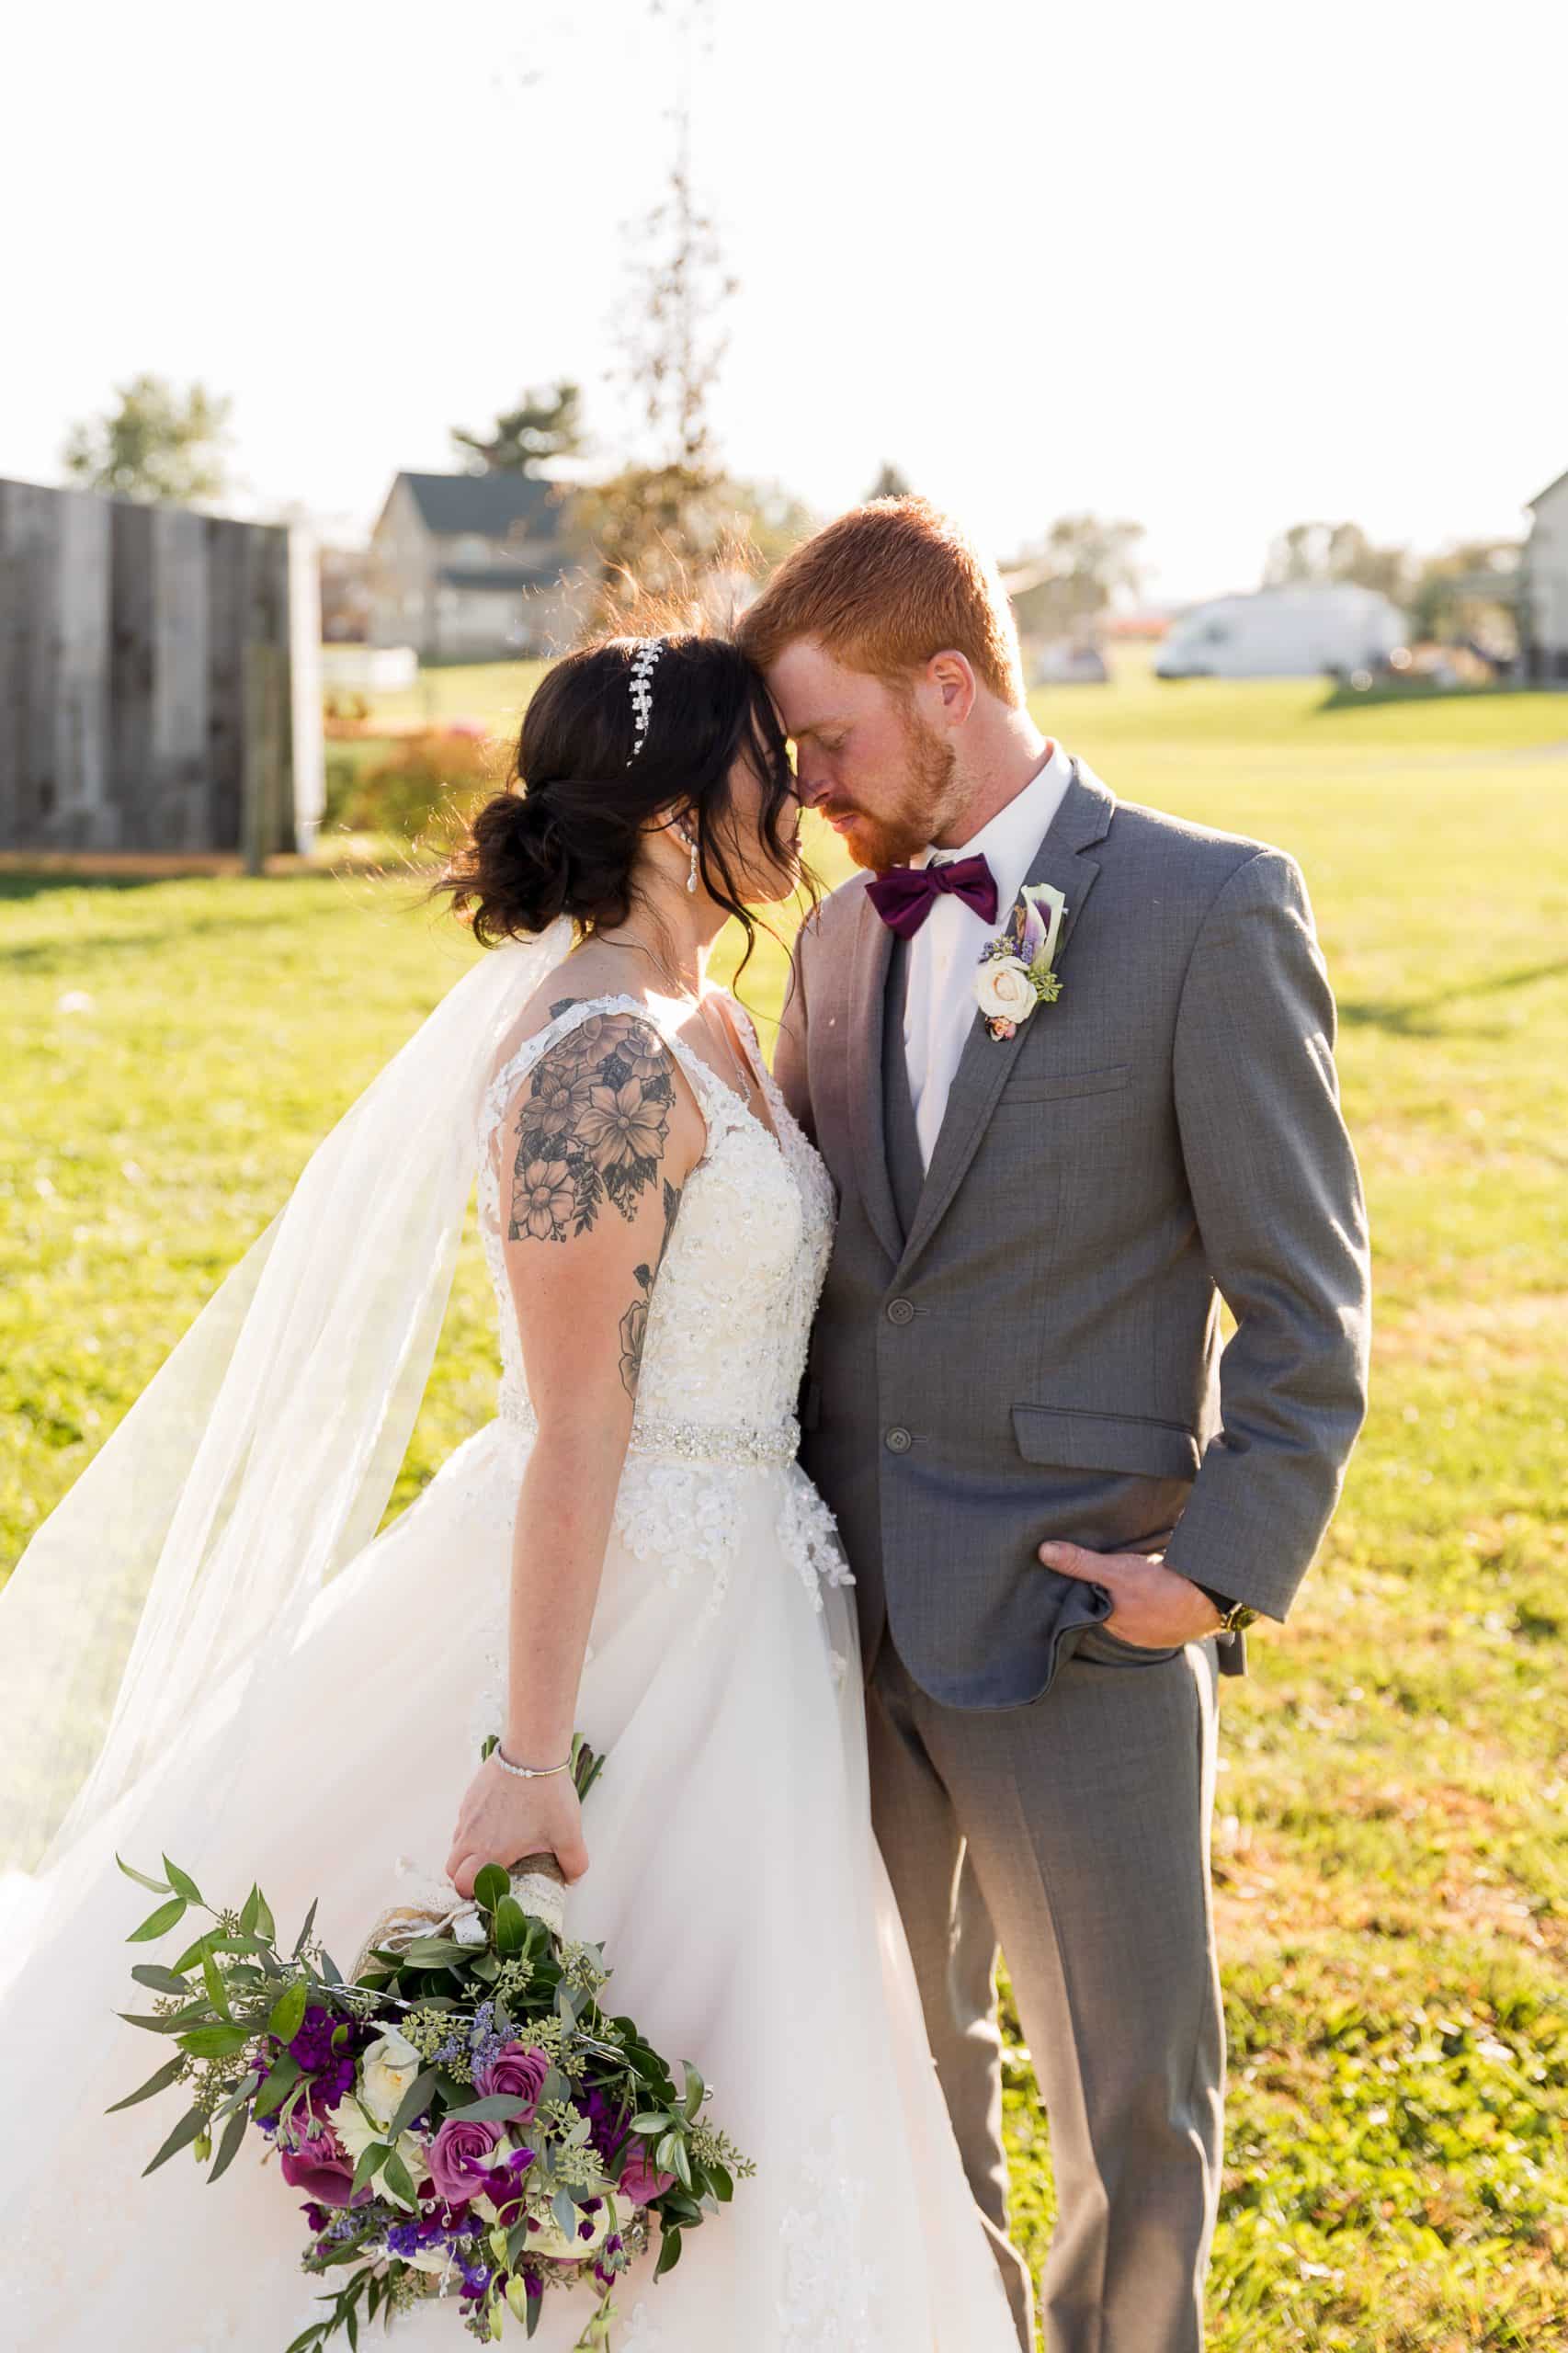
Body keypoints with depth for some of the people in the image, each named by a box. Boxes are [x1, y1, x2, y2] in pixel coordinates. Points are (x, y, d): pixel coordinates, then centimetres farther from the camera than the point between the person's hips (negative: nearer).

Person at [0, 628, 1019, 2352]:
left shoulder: (703, 1024, 7)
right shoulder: (606, 1063, -22)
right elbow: (577, 1434, -23)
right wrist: (530, 1756, -22)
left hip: (729, 1597, 10)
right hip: (625, 1608, -10)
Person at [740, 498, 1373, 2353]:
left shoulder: (1211, 909, -8)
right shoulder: (841, 937, 10)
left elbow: (1308, 1299, -8)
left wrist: (1226, 1565, -15)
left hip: (1074, 1622, -5)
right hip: (845, 1605, 6)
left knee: (1136, 2113, 6)